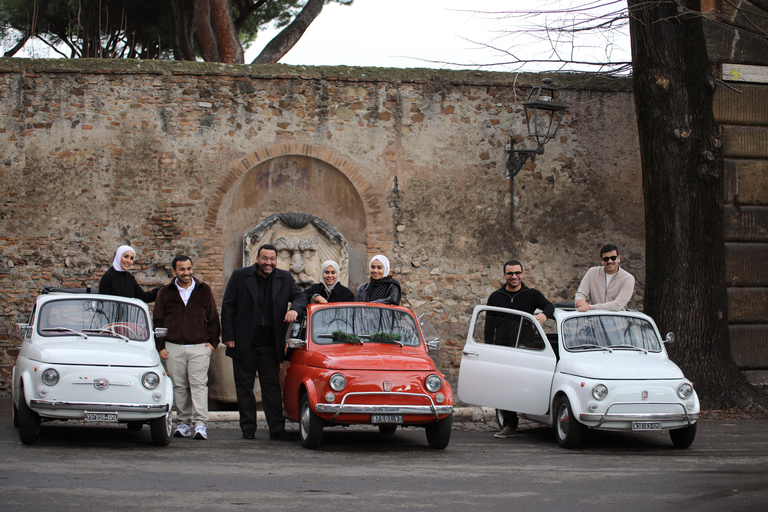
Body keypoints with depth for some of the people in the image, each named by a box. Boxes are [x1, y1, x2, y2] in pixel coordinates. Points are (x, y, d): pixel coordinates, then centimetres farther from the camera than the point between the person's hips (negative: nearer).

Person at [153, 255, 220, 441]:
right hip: (173, 348, 2)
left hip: (199, 347, -2)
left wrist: (213, 342, 2)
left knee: (199, 384, -10)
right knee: (179, 386, 4)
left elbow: (213, 319, 12)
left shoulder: (204, 291, 8)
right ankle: (184, 422, 12)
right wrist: (160, 346, 4)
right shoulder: (165, 293, 9)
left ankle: (200, 424, -14)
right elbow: (158, 321, 11)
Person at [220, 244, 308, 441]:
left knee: (272, 387, 1)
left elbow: (300, 296, 5)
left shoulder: (285, 278, 8)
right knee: (244, 387, 5)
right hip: (244, 344, -1)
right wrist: (228, 336, -6)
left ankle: (277, 428, 3)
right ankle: (248, 428, 12)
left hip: (271, 346, 1)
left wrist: (295, 309, -20)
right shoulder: (240, 276, 1)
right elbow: (227, 307, 1)